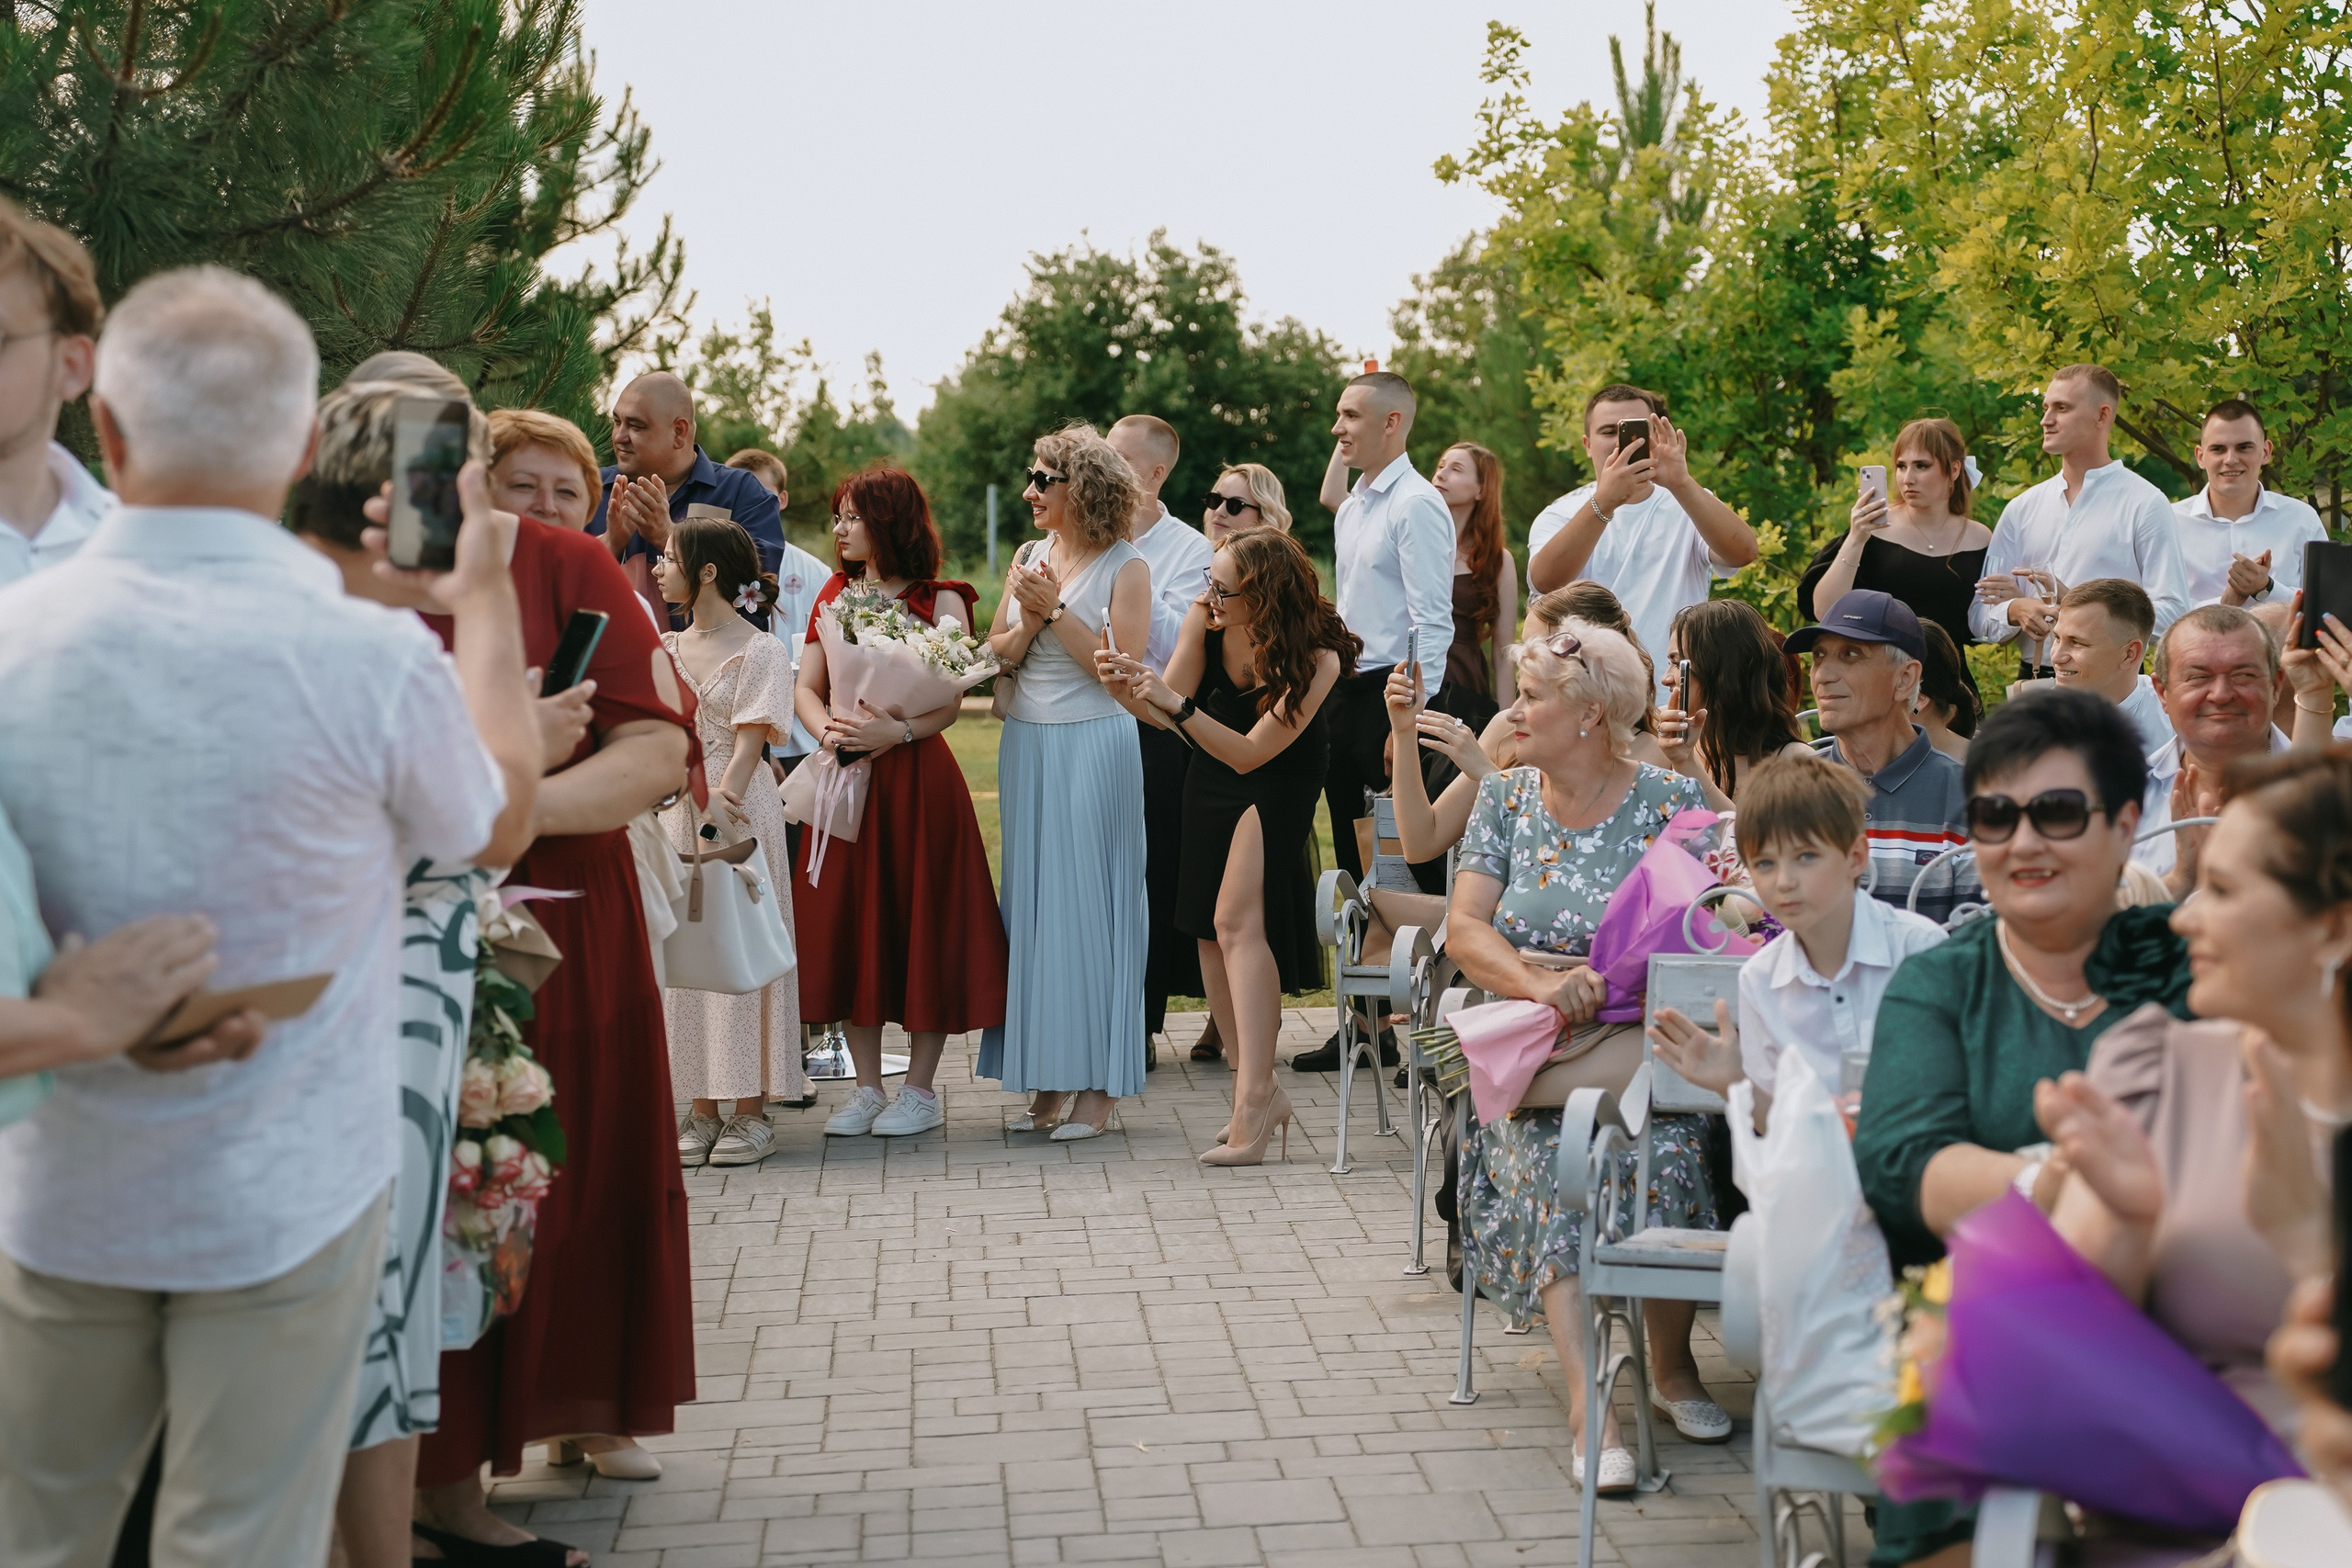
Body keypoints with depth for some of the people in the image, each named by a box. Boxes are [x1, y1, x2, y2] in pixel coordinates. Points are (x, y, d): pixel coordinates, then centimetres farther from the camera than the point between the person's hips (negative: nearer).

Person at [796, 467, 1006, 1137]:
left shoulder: (938, 600, -2)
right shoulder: (834, 595, 14)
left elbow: (951, 701, -10)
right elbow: (806, 687, 8)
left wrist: (897, 731, -26)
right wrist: (827, 730, -13)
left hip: (917, 777, -5)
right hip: (846, 777, 5)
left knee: (922, 924, -1)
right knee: (850, 925, 5)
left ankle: (921, 1089, 9)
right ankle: (867, 1088, 14)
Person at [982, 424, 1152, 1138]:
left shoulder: (1125, 567, -5)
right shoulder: (1028, 558, 11)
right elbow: (995, 655, 8)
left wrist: (1057, 610, -15)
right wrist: (1029, 621, -11)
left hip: (1093, 747, -6)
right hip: (1026, 744, 6)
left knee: (1090, 903, -4)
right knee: (1031, 899, 7)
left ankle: (1098, 1085, 3)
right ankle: (1044, 1078, 15)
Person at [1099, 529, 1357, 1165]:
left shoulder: (1317, 657, -29)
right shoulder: (1205, 619, -18)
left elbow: (1249, 753, -30)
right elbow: (1171, 709, -11)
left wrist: (1178, 704, -40)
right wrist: (1132, 686, -32)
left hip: (1279, 785, -6)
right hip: (1212, 780, 6)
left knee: (1237, 920, -22)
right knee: (1210, 933, 6)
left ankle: (1253, 1098, -23)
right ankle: (1258, 1093, 17)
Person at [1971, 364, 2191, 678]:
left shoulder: (2144, 504, 0)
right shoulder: (2021, 509, 13)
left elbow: (2171, 614, -8)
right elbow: (1980, 615, 12)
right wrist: (2015, 611, -10)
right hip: (2032, 683, 5)